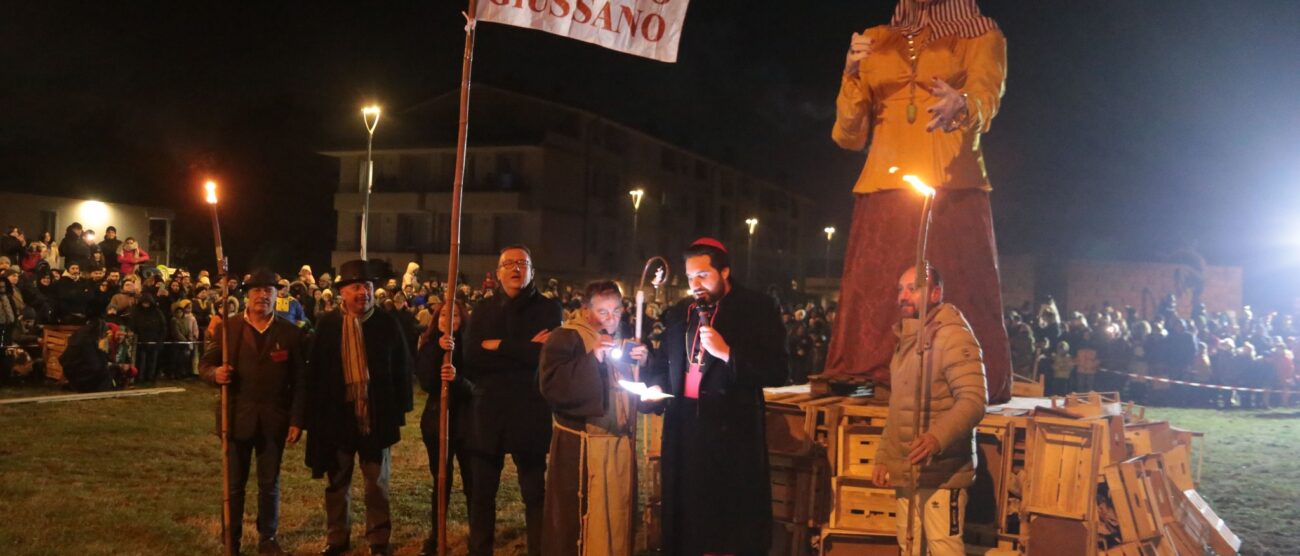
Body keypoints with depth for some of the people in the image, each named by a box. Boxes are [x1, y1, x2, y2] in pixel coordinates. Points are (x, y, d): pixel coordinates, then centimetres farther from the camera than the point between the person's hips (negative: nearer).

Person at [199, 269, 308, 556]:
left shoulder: (290, 332, 0)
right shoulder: (227, 327, 0)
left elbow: (300, 381, -1)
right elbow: (205, 364, 3)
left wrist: (297, 420, -5)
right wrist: (215, 373, -21)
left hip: (274, 421, 0)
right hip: (237, 417, 0)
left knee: (270, 483, 10)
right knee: (234, 484, 8)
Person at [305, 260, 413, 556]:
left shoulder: (388, 323, -3)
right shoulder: (327, 324, 1)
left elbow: (402, 369, -2)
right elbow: (315, 371, 0)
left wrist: (400, 410, -5)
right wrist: (316, 414, -4)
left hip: (377, 417, -1)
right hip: (337, 416, 2)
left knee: (377, 484, 10)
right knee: (337, 484, 15)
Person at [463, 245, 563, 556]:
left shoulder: (548, 309, 0)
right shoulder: (483, 309, 8)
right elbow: (471, 361, -5)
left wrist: (500, 346, -9)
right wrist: (524, 352, -13)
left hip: (530, 414, -2)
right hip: (487, 412, 3)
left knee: (535, 495, 6)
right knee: (482, 495, 11)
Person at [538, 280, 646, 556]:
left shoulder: (624, 338, 16)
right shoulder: (565, 337, -7)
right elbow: (551, 385, -19)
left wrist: (643, 363, 1)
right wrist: (592, 359, -25)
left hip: (622, 443, 7)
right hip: (583, 447, -7)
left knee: (618, 517, 11)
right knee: (585, 521, -5)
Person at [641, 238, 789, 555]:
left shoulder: (758, 309, -3)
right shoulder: (678, 314, 15)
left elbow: (778, 372, -12)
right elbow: (662, 364, 23)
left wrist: (727, 353, -20)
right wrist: (654, 386, 2)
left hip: (733, 433, -5)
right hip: (684, 430, 5)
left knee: (735, 530, 1)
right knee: (685, 523, 11)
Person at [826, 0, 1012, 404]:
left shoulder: (981, 35, 11)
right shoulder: (875, 41, 19)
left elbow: (986, 98, -10)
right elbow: (849, 136, 13)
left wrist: (962, 106, -33)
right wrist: (852, 77, -3)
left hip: (953, 189, -2)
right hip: (884, 189, 3)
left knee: (955, 294, -10)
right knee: (877, 295, -7)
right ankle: (879, 385, -5)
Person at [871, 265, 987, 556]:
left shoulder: (953, 337, -13)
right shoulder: (906, 340, 16)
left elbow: (974, 399, -24)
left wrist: (938, 437, -38)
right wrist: (883, 457, 18)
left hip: (942, 471, -9)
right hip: (906, 470, 9)